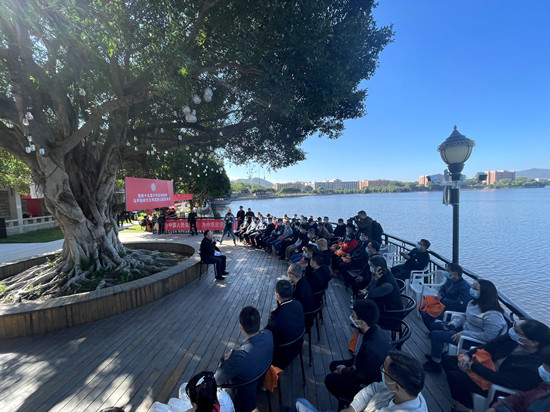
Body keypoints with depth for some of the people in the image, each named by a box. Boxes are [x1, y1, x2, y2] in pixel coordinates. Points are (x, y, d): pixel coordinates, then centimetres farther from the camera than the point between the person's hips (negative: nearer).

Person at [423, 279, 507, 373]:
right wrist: (454, 323, -4)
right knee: (434, 326, 10)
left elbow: (488, 336, -29)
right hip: (464, 328, 9)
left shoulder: (492, 315, -29)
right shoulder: (474, 303, -2)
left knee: (435, 335, -17)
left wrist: (464, 333, -25)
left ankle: (436, 364, 6)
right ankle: (436, 353, 29)